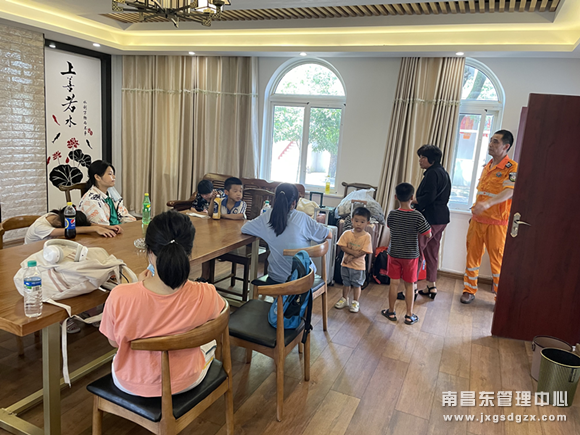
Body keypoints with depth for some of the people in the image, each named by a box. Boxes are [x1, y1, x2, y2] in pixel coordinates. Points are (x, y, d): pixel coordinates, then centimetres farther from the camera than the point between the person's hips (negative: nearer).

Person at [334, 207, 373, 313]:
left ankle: (355, 302, 25)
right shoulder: (347, 233, -6)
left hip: (358, 265, -2)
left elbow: (364, 251, -15)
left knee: (357, 284, 10)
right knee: (346, 283, 17)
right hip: (345, 264, 2)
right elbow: (342, 246, -11)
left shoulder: (367, 236, -11)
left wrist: (351, 257, -18)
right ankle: (344, 299, 34)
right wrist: (354, 252, -23)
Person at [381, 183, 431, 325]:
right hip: (411, 255, -1)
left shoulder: (392, 214, -10)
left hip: (394, 254, 1)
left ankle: (391, 312, 22)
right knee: (409, 285, 10)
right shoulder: (417, 216, -15)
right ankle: (409, 315, 19)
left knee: (394, 283, 10)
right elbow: (428, 234, -9)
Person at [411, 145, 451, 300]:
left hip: (430, 218, -11)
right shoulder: (443, 173, 17)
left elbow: (428, 197, -22)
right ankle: (432, 286, 23)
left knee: (416, 251, -7)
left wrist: (410, 200, -12)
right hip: (441, 218, 11)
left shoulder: (432, 173, -14)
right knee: (432, 252, 16)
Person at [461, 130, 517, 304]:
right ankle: (469, 291, 22)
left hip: (497, 222, -6)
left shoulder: (512, 167, -10)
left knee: (497, 259, -1)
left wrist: (488, 203, -40)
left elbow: (509, 191, -25)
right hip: (477, 220, 7)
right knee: (472, 255, 10)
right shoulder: (487, 166, 14)